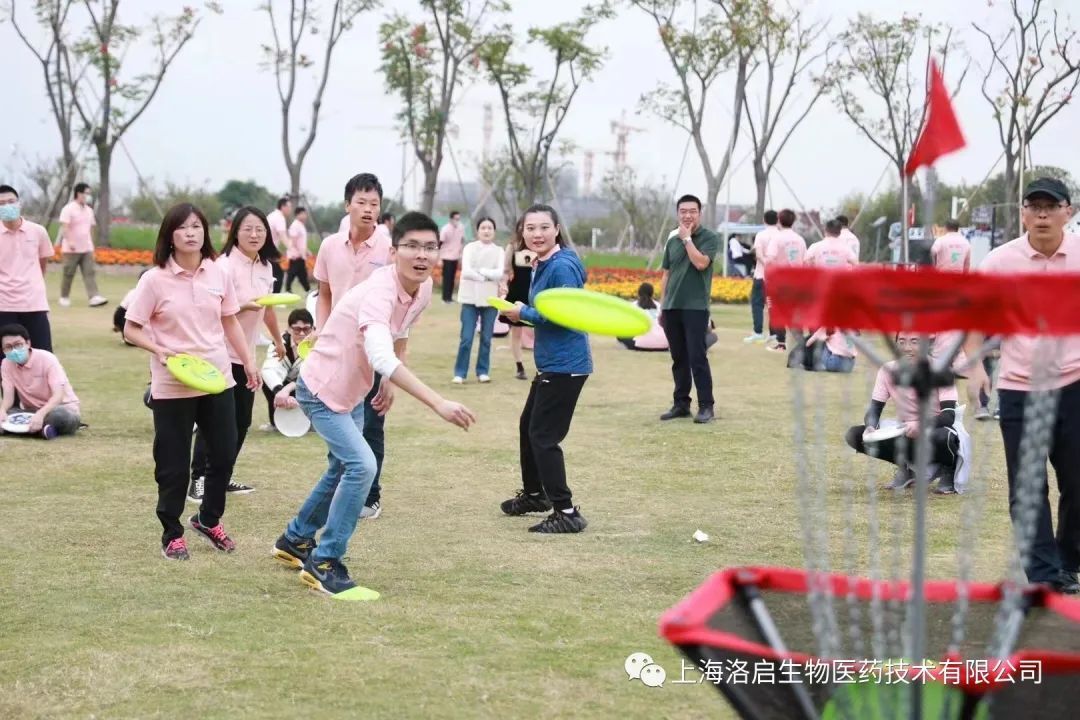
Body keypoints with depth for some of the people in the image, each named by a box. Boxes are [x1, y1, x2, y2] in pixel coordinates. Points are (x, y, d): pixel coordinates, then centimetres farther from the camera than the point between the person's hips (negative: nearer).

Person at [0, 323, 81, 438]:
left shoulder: (46, 359, -18)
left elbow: (58, 396, -26)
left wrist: (40, 414, -45)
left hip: (60, 406, -5)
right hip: (30, 410, 5)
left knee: (60, 416, -42)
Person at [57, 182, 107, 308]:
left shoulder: (89, 210, 13)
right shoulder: (69, 209, -10)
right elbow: (64, 227, -19)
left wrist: (91, 244, 20)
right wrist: (69, 241, -30)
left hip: (87, 249, 6)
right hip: (71, 250, -6)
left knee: (90, 273, -7)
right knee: (68, 274, 4)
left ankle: (94, 298, -15)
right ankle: (64, 297, 17)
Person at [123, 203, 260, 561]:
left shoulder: (218, 274, 2)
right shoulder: (155, 280, -10)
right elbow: (131, 329, -5)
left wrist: (248, 361, 14)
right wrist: (158, 350, -21)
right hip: (172, 387, -4)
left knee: (224, 455, 11)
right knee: (173, 465, 2)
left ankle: (209, 519, 34)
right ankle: (172, 534, 19)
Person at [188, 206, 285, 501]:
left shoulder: (265, 266, 7)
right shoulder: (226, 265, -16)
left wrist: (278, 340, 33)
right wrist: (244, 306, -32)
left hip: (246, 355, 7)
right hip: (222, 354, -7)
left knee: (241, 421, 9)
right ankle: (199, 480, 0)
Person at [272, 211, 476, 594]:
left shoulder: (423, 289, -8)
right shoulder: (380, 291, -35)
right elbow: (382, 357, -51)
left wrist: (389, 383, 12)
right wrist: (439, 404, -57)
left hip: (353, 393, 9)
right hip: (321, 389, -9)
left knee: (343, 468, 23)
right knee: (361, 465, -22)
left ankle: (295, 540, 44)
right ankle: (325, 564, -11)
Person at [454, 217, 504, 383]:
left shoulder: (499, 251, 5)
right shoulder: (470, 248, 1)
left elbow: (500, 273, -9)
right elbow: (466, 271, -11)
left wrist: (481, 271, -15)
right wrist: (487, 277, -12)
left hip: (490, 299, 2)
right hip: (470, 298, -2)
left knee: (486, 338, 6)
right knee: (466, 338, -4)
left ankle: (483, 371, 17)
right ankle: (460, 373, 3)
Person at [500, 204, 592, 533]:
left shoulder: (562, 267, -19)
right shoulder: (542, 266, 10)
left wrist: (525, 313, -15)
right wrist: (519, 312, 1)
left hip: (566, 366, -11)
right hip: (550, 364, 11)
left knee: (543, 437, -8)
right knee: (528, 426, 24)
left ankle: (567, 513, -2)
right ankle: (534, 494, 42)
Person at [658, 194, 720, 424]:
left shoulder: (710, 238, -3)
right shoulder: (672, 241, 12)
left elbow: (701, 263, -20)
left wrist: (687, 238, -11)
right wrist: (662, 306, 13)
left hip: (695, 307, -5)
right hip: (672, 308, 5)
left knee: (697, 358, -8)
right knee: (678, 359, 9)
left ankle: (706, 406, -3)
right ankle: (681, 404, 16)